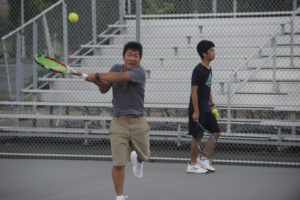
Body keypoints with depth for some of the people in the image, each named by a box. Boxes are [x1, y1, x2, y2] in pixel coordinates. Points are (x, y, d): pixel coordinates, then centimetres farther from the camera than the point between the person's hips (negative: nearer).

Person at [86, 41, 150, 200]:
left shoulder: (139, 72, -12)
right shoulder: (116, 68, 4)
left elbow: (120, 77, -28)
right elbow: (104, 89, 8)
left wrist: (96, 76, -24)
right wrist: (99, 82, -15)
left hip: (137, 121, -1)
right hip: (118, 122, 1)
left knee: (144, 156, 14)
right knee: (118, 163, -4)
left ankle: (137, 159, 52)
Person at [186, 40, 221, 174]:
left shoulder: (209, 69, 11)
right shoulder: (198, 70, -16)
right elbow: (194, 91, -18)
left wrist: (212, 104, 18)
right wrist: (196, 111, -21)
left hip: (206, 109, 9)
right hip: (198, 110, -9)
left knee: (216, 132, 7)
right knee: (197, 137, -2)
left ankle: (203, 158, 16)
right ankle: (192, 165, 9)